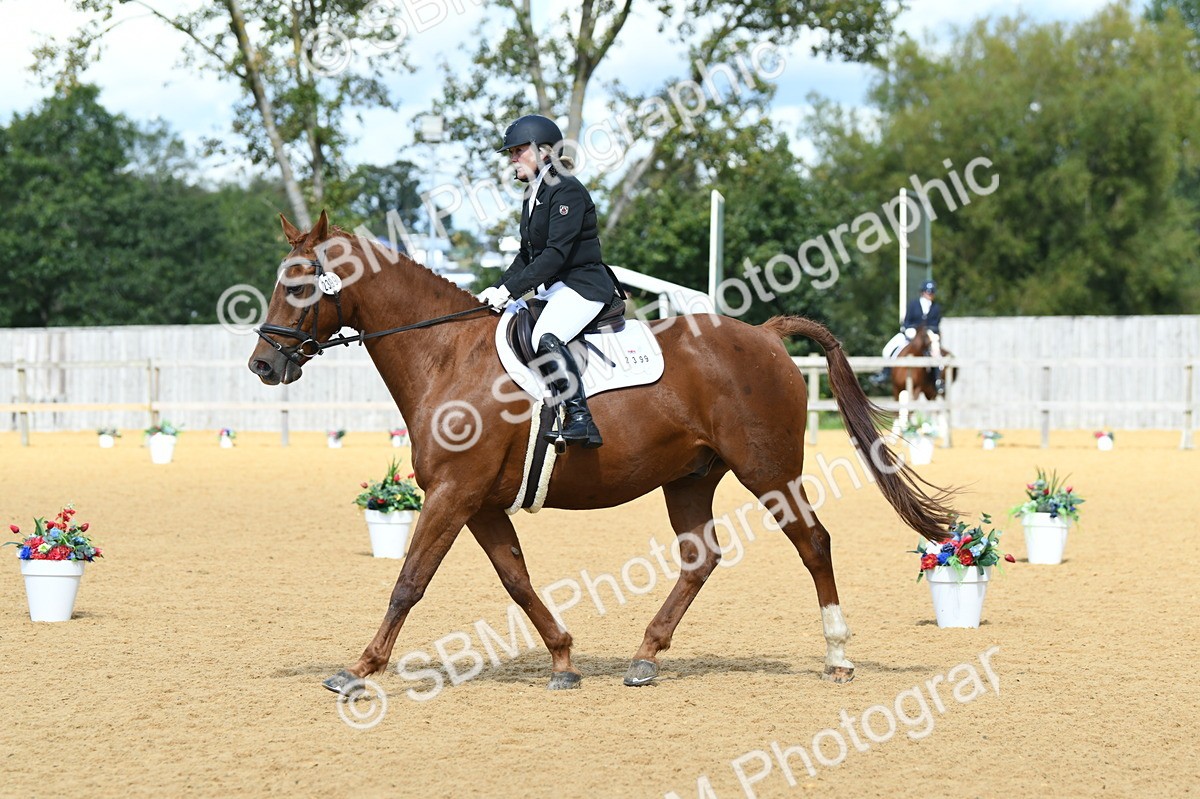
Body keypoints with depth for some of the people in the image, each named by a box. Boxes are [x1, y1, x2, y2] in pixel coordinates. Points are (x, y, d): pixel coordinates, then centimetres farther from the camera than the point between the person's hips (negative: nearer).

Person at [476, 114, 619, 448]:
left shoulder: (567, 190, -14)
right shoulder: (533, 194, 16)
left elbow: (556, 253, -22)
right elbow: (527, 254, 19)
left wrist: (511, 290, -24)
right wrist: (497, 289, 5)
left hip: (584, 285, -11)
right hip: (552, 289, 11)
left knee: (545, 338, -34)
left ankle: (580, 419, -38)